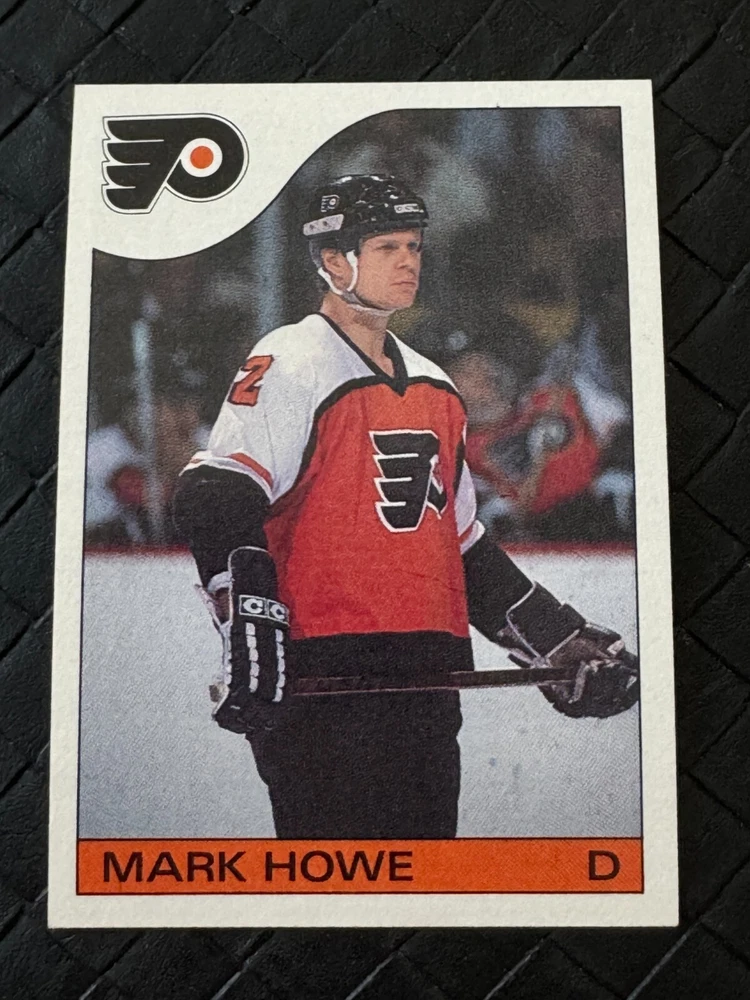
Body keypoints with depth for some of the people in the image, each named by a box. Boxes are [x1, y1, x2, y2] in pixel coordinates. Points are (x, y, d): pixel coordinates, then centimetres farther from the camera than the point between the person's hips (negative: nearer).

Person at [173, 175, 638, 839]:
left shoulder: (433, 387, 19)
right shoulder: (291, 364, -4)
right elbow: (216, 499, -16)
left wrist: (563, 641, 19)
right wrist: (249, 624, -27)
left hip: (426, 682, 8)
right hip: (322, 682, -7)